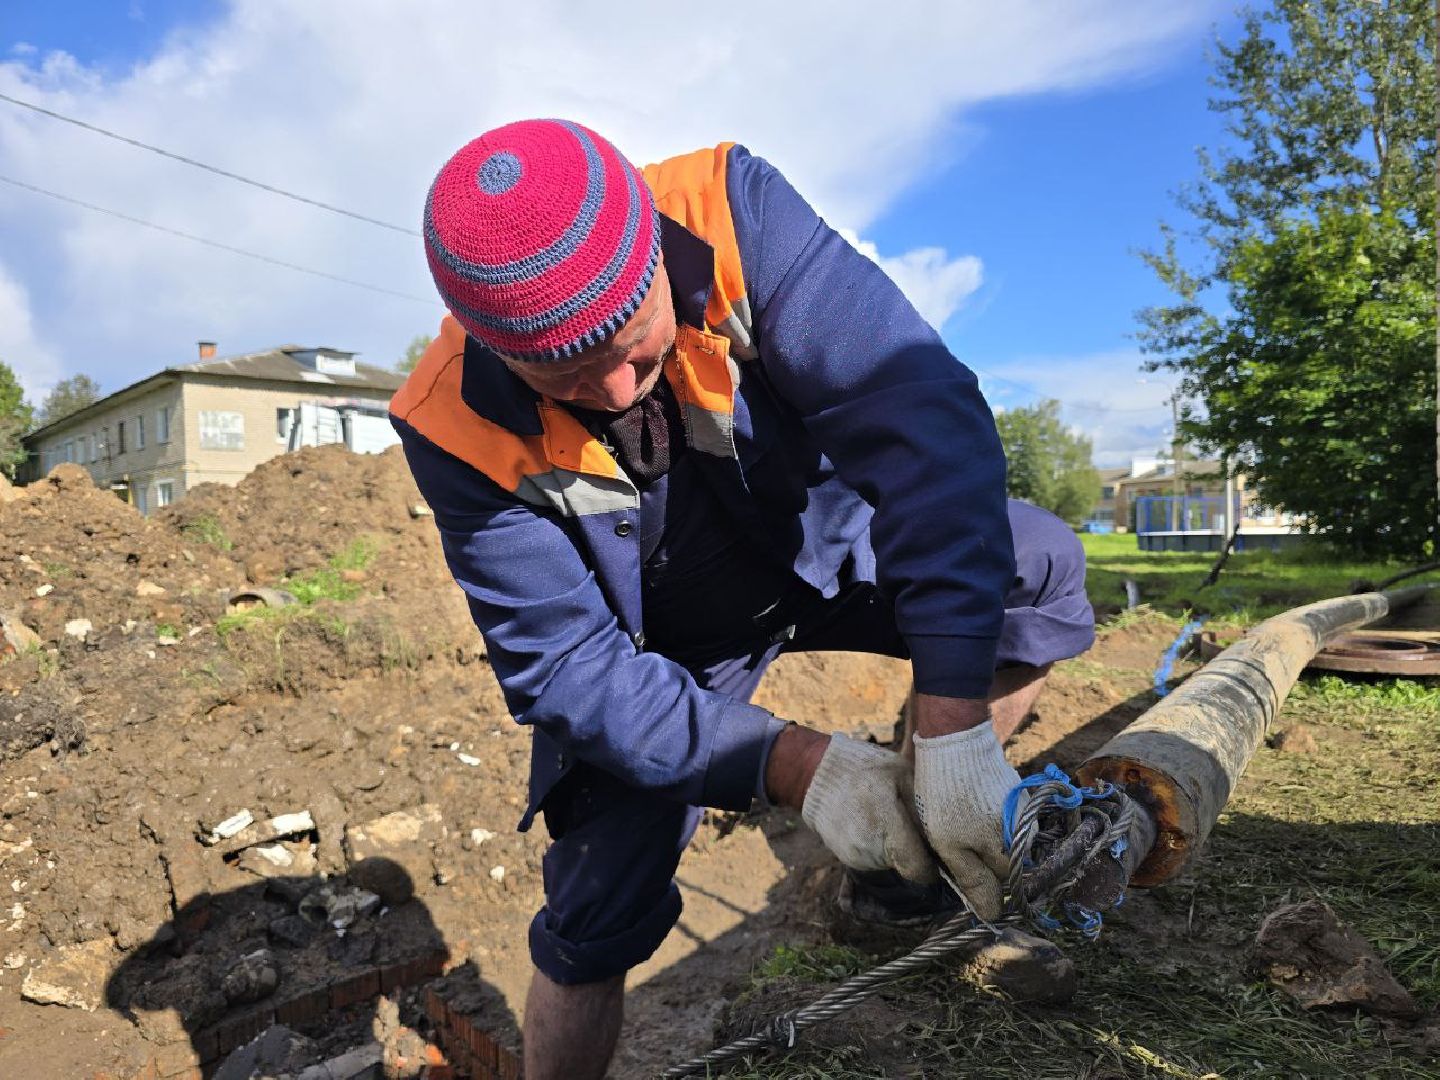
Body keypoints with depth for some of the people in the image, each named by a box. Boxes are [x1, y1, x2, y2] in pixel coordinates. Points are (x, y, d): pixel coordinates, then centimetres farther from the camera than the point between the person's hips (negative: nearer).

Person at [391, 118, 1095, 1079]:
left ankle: (913, 867, 0)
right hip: (660, 646, -1)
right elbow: (566, 664, -24)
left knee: (1037, 566, -18)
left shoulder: (734, 211, -30)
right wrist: (794, 764, -36)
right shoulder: (459, 428, -27)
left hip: (820, 547, 2)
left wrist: (954, 739, -42)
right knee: (598, 914, -6)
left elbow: (921, 414, -37)